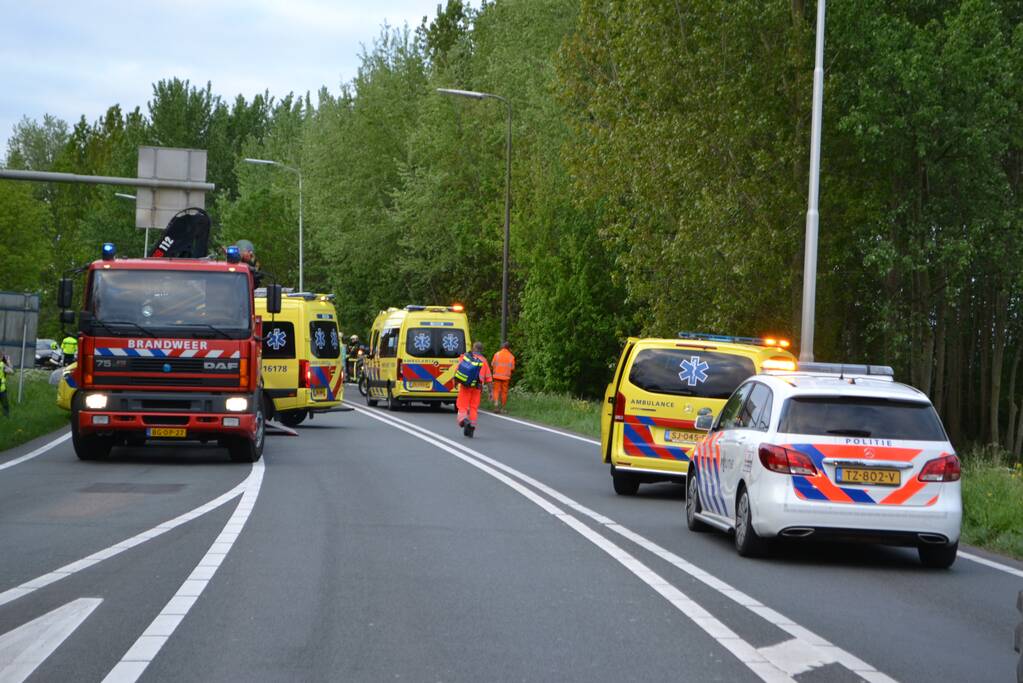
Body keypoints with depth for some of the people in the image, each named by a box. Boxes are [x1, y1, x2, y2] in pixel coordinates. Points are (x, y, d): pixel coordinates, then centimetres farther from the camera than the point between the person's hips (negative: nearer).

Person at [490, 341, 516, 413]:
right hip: (506, 377, 0)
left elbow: (492, 365, 0)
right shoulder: (511, 356, -2)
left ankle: (496, 403, -18)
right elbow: (512, 368, -1)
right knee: (504, 392, 8)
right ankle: (502, 408, 12)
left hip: (497, 376, 0)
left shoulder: (497, 354, -2)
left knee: (496, 390, 4)